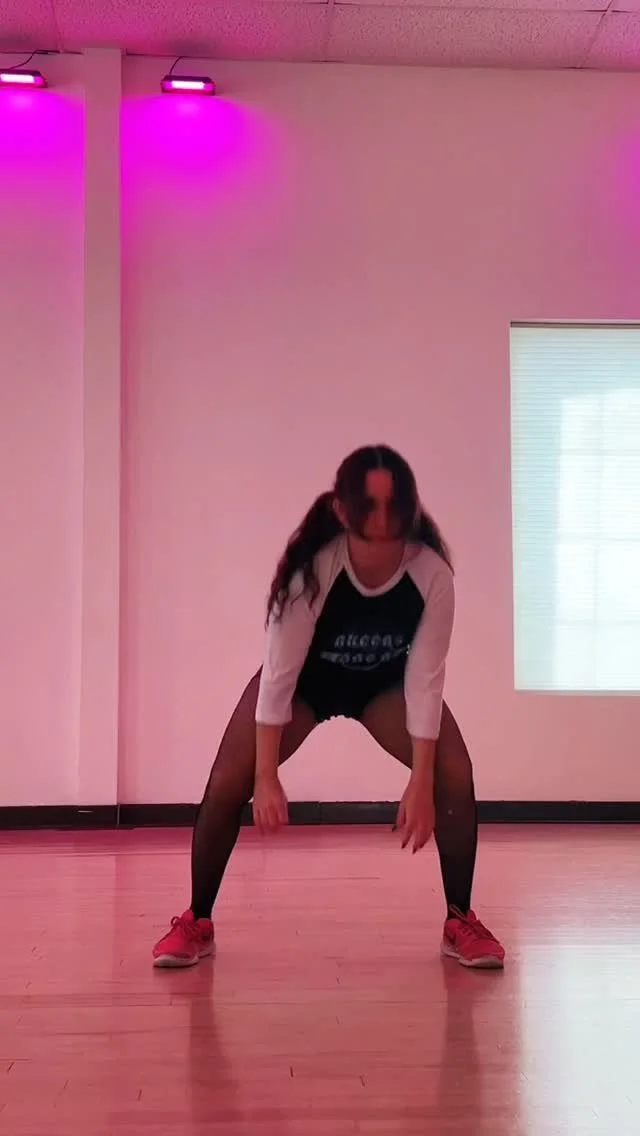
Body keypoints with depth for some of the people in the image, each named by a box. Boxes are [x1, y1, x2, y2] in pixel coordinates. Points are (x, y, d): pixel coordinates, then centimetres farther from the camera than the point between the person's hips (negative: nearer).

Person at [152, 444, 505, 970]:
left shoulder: (432, 573, -33)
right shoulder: (311, 569, -38)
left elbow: (425, 680, -27)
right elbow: (278, 674, -31)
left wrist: (420, 784, -28)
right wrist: (266, 778, -29)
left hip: (385, 682, 1)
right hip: (305, 679, -1)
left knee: (455, 776, -18)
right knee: (226, 784, -13)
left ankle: (460, 921, 1)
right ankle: (196, 923, 7)